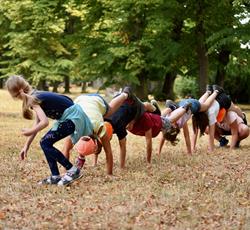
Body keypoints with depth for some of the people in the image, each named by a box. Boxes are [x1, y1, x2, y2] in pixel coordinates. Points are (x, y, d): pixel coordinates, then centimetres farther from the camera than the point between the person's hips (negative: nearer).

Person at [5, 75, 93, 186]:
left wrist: (30, 132, -10)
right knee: (45, 142, 9)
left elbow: (44, 122, -28)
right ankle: (55, 176, 14)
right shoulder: (36, 96, 12)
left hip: (73, 117, -9)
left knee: (45, 143, -10)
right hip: (69, 116, 9)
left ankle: (72, 170, -4)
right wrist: (27, 145, 17)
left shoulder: (32, 100, -16)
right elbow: (38, 123, 16)